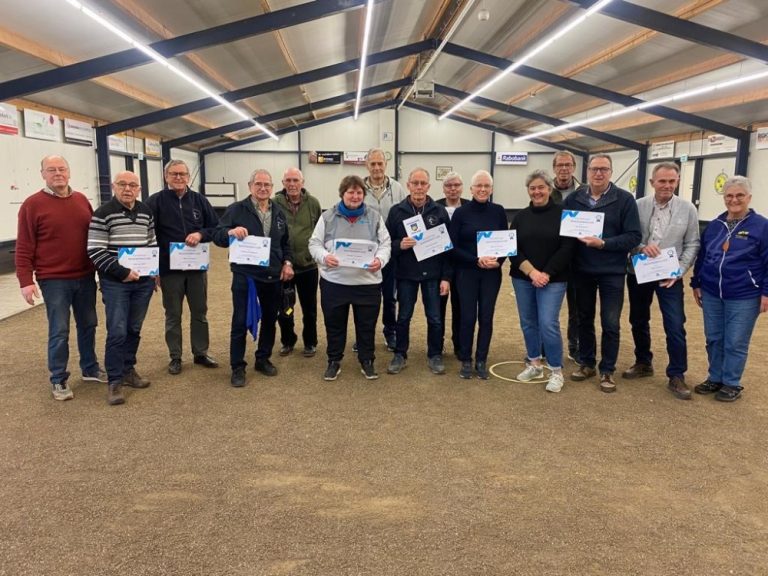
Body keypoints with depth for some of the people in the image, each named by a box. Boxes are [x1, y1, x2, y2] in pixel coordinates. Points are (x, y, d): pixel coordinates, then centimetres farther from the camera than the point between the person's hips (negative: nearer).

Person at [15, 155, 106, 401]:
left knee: (88, 325, 14)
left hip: (85, 277, 5)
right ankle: (58, 380, 13)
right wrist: (26, 281, -13)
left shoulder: (82, 200, 8)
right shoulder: (32, 204, -6)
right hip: (54, 280, -5)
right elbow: (23, 248, -7)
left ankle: (90, 369, 30)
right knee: (59, 332, 0)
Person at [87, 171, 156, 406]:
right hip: (115, 282, -5)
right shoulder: (103, 214, -8)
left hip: (143, 281, 5)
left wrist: (156, 271, 11)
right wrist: (122, 272, -18)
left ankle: (128, 370, 27)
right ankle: (115, 381, 4)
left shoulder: (146, 212, 9)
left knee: (134, 329, 12)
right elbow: (95, 252, -13)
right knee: (117, 332, -6)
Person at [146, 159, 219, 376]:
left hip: (197, 267, 3)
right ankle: (175, 357, 21)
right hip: (169, 269, -3)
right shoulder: (155, 201, -4)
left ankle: (200, 353, 26)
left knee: (199, 312, 12)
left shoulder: (199, 199, 4)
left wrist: (200, 234, -15)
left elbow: (216, 227, 7)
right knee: (173, 315, 9)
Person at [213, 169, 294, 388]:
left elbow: (285, 243, 19)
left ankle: (263, 359, 31)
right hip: (245, 275, -4)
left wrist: (288, 262, 4)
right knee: (240, 322, 0)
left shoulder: (279, 212, 10)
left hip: (273, 276, 5)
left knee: (270, 320, 14)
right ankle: (237, 368, 12)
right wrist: (230, 232, -28)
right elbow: (217, 236, -7)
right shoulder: (237, 209, -4)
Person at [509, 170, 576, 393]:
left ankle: (556, 371, 6)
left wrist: (546, 274, -14)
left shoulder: (563, 214, -3)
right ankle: (534, 364, 26)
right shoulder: (521, 216, 8)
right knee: (528, 322, 10)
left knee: (548, 324, -9)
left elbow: (567, 248, -9)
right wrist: (531, 272, -12)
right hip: (523, 278, 4)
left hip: (553, 279, -4)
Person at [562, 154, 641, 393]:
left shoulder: (625, 199, -7)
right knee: (584, 319, 14)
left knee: (610, 324, 3)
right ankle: (586, 363, 29)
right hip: (582, 271, 3)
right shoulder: (574, 198, 2)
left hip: (612, 272, -3)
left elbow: (633, 237, -11)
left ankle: (607, 371, 17)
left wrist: (603, 243, -22)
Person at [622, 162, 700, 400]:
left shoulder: (688, 209, -1)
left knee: (675, 326, -5)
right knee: (638, 321, 14)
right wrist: (641, 247, -22)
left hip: (669, 277, -1)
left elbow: (692, 244, 0)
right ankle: (643, 363, 33)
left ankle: (676, 376, 8)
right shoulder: (638, 205, -2)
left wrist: (679, 271, -11)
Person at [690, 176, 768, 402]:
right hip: (711, 294, 5)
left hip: (743, 297, -4)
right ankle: (715, 378, 27)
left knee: (735, 344, 4)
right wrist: (696, 284, 11)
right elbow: (701, 256, 14)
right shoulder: (714, 225, 8)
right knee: (713, 339, 12)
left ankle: (732, 384, 18)